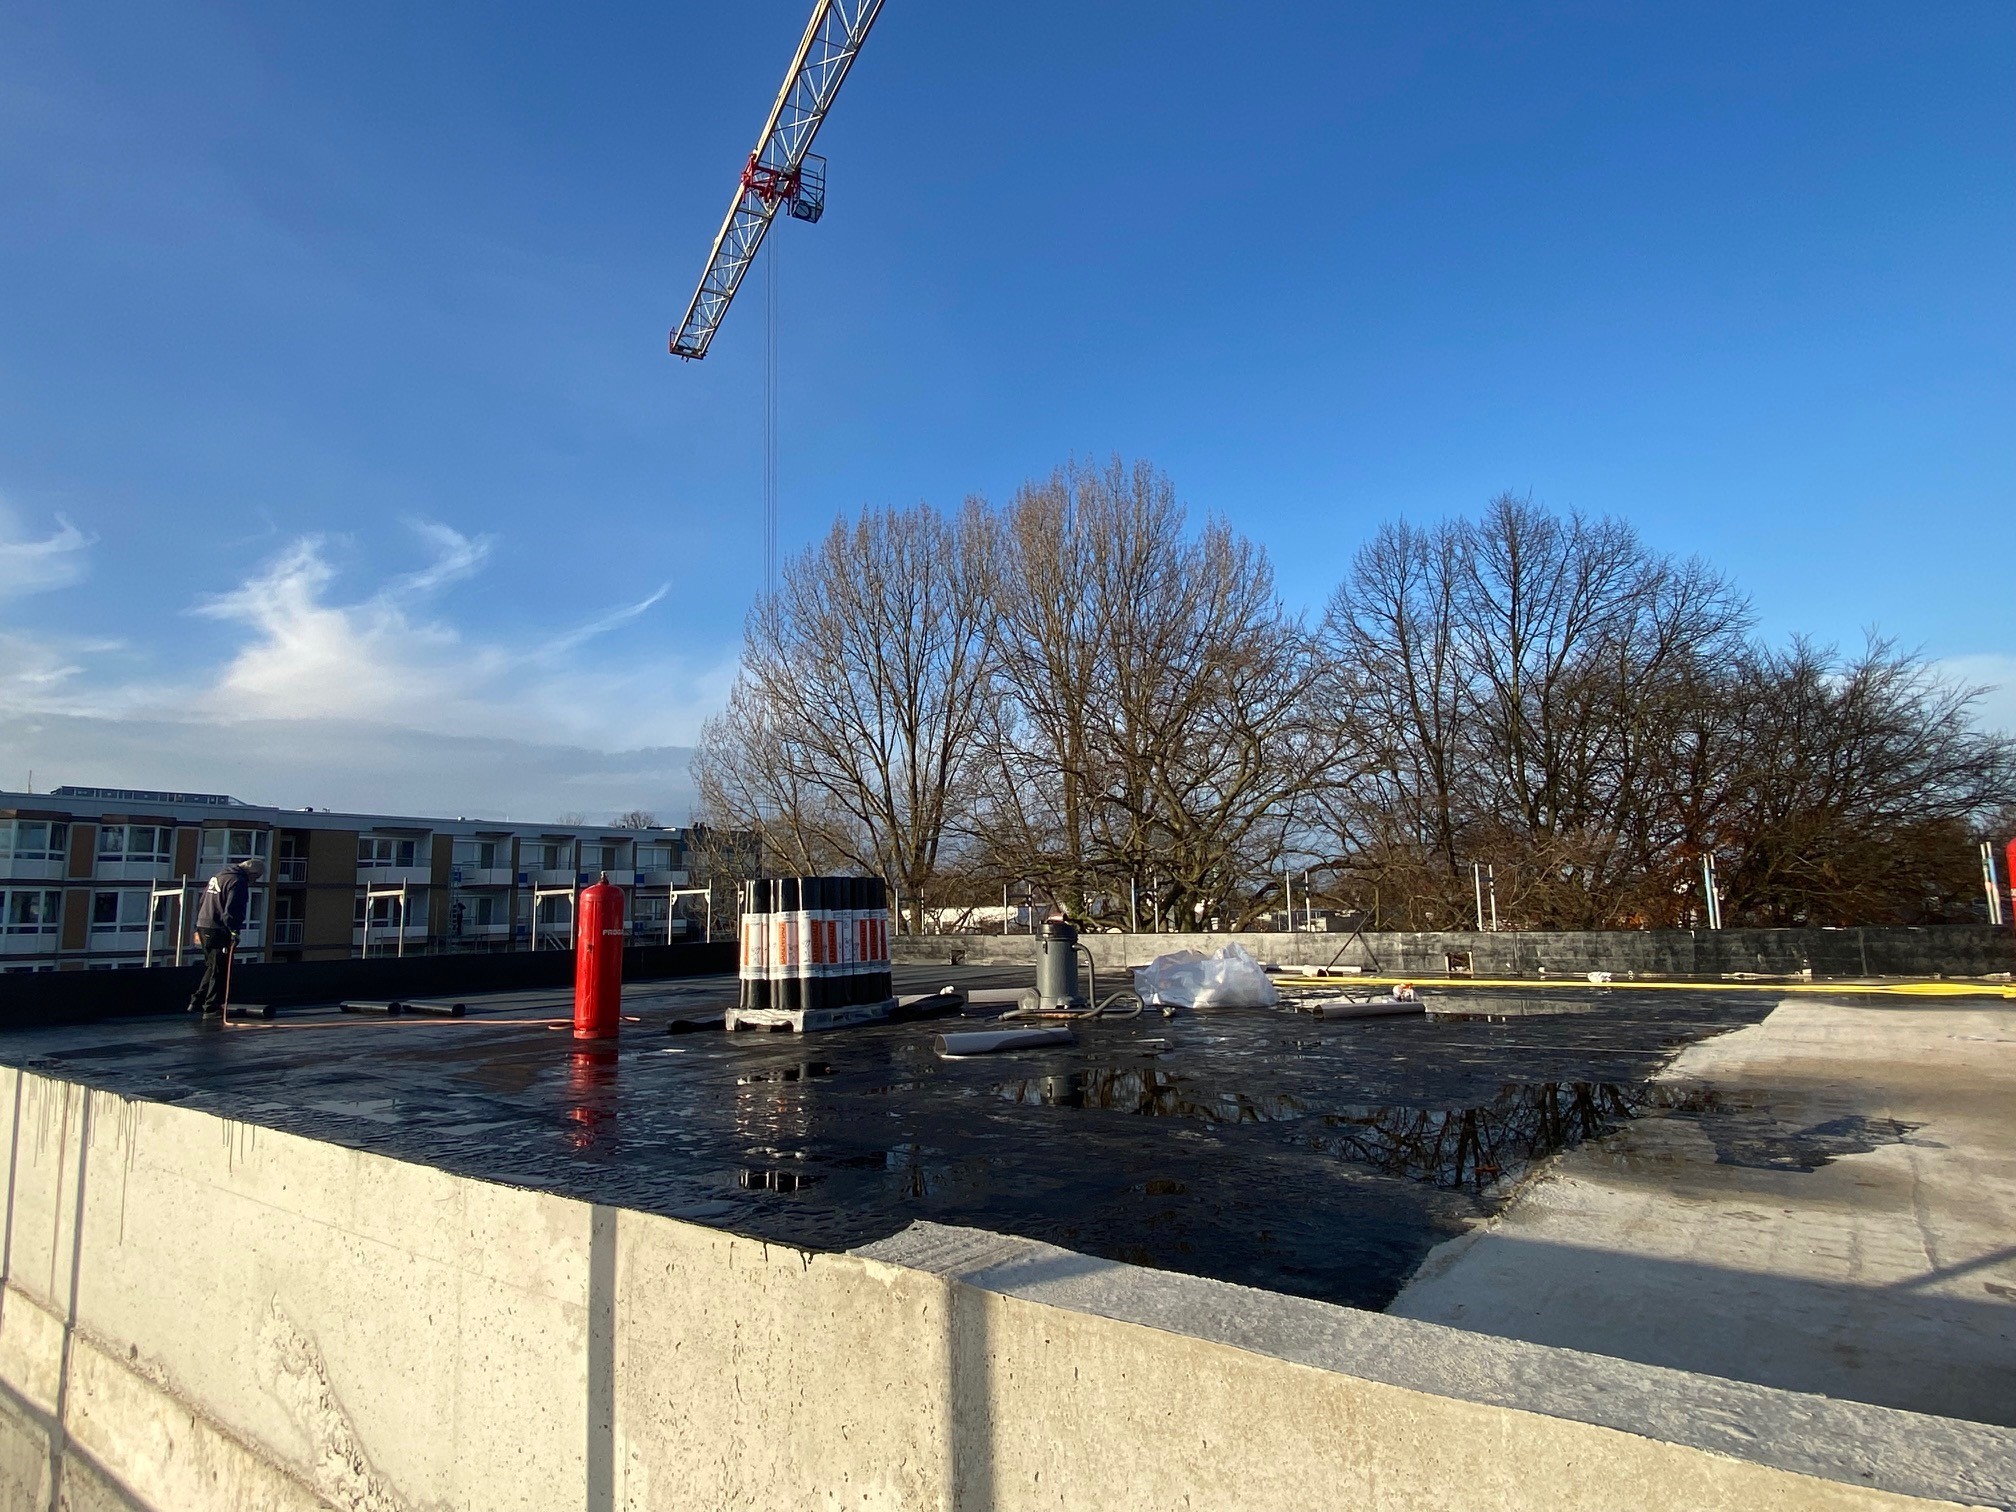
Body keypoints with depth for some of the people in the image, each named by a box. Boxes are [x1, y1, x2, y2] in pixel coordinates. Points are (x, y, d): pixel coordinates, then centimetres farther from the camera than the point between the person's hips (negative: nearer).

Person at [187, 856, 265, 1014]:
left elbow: (201, 904, 23)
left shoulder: (218, 876, 19)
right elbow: (231, 910, -21)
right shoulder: (238, 882, -12)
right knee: (220, 970, -2)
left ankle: (196, 1002, 20)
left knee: (212, 967, 18)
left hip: (203, 926, 9)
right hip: (218, 931, -9)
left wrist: (198, 929, 26)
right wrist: (234, 931, -18)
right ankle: (212, 1006, 0)